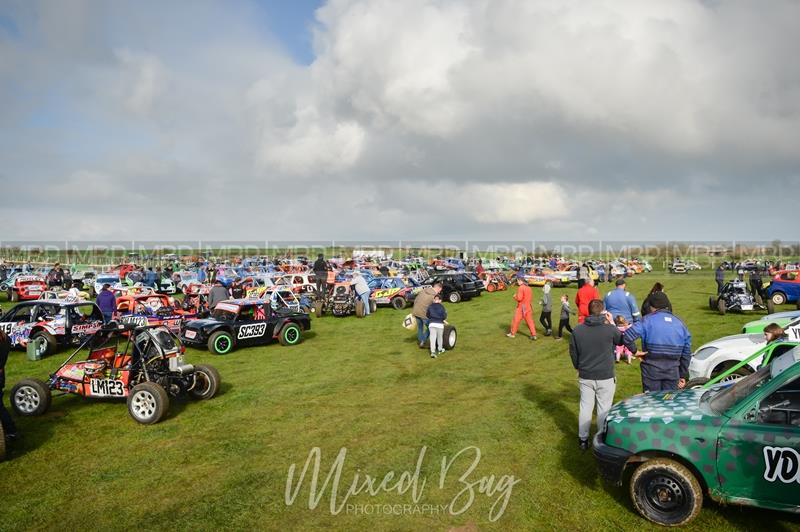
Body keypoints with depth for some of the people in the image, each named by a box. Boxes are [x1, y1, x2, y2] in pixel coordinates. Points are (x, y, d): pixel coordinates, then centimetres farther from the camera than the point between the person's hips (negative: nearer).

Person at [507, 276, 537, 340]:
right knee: (530, 321, 7)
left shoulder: (521, 288, -16)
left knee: (516, 320, 6)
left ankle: (513, 334, 16)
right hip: (528, 307, 7)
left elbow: (519, 298, -20)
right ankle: (533, 335, 3)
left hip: (521, 307, -7)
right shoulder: (528, 287, 9)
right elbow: (531, 297, 16)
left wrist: (515, 296, -1)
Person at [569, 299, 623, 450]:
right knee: (604, 409, 10)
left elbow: (573, 353, 4)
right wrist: (612, 323, 10)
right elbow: (621, 340, 6)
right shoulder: (610, 329, -16)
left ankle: (583, 439, 22)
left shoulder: (577, 330, -6)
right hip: (605, 377, -3)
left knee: (585, 407, 13)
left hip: (585, 377, 3)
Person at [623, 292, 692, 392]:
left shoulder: (648, 320, -5)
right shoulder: (679, 323, 11)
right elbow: (686, 353, 14)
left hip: (652, 369, -3)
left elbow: (628, 335, -21)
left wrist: (635, 351, -6)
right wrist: (683, 375, 20)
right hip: (673, 371, 3)